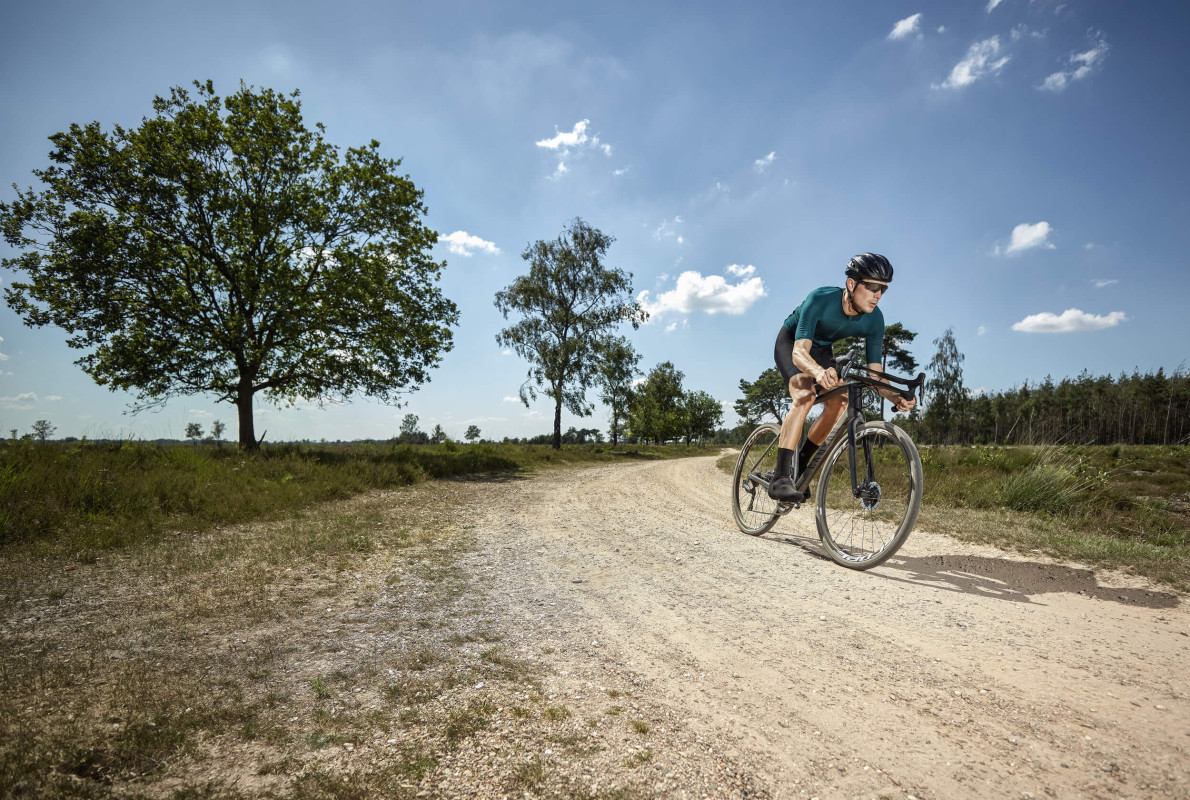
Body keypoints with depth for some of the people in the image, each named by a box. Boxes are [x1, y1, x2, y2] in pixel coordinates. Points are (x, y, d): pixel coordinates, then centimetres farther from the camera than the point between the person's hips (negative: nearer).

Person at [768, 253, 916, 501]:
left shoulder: (874, 319, -21)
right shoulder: (820, 299, -36)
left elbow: (875, 372, -20)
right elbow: (799, 352, -44)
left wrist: (895, 397, -40)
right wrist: (819, 372, -65)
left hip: (822, 349, 6)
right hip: (791, 343, -5)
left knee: (839, 401, -16)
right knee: (805, 396, -30)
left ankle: (801, 462, 4)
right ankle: (781, 479, -33)